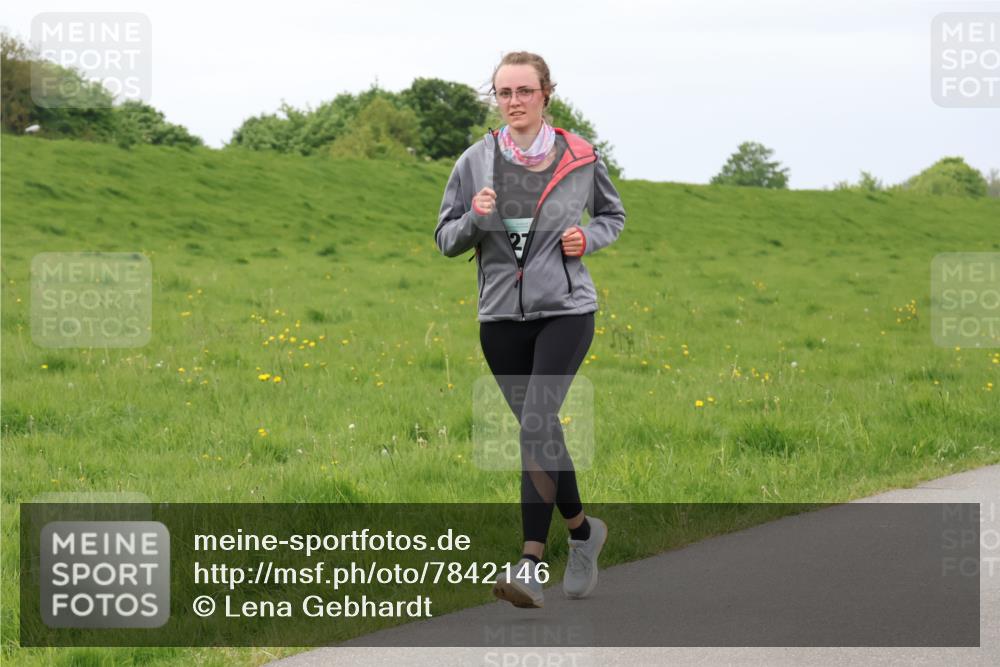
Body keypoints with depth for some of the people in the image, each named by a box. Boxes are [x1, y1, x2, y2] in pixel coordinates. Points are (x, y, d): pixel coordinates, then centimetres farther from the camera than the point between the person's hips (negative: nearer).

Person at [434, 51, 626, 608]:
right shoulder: (476, 162, 2)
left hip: (565, 310, -3)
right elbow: (446, 240, 7)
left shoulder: (580, 159, 0)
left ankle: (532, 562, -16)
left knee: (537, 423, -19)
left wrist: (589, 238, -4)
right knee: (542, 433, 10)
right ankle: (584, 531, 31)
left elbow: (613, 214, 17)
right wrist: (474, 218, -14)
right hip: (501, 316, 3)